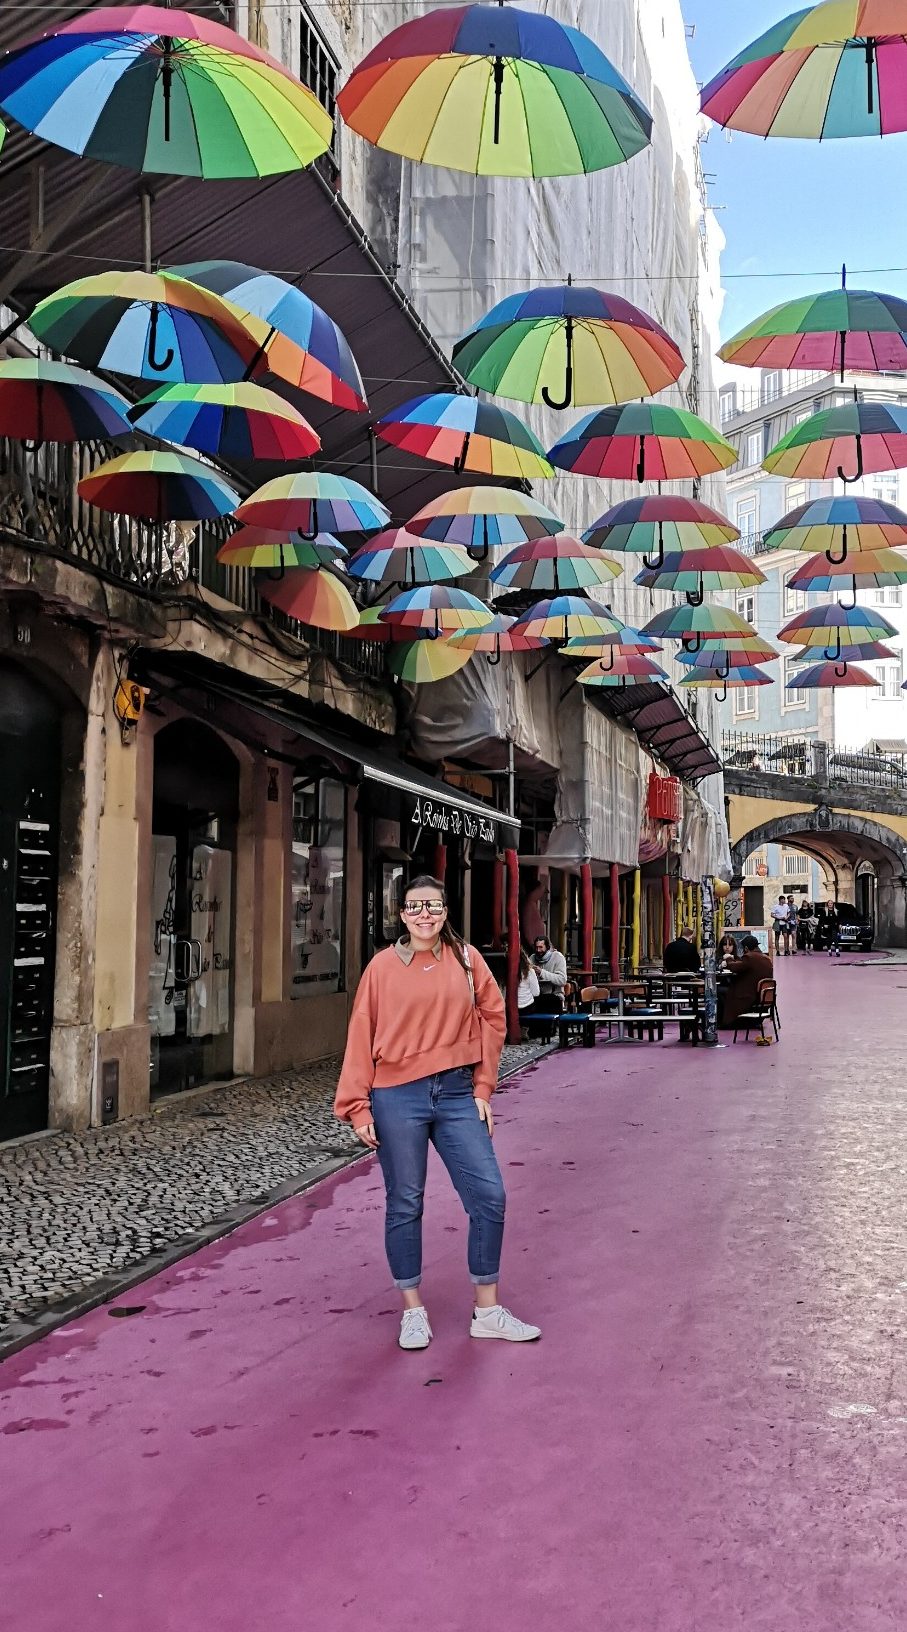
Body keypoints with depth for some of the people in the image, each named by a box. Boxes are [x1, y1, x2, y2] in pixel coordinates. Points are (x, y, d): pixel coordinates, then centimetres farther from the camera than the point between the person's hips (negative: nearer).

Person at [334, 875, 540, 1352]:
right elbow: (361, 1036, -2)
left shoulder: (466, 958, 4)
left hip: (457, 1095, 3)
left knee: (489, 1195, 2)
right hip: (398, 1098, -2)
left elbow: (492, 1017, 9)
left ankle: (488, 1311, 17)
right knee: (405, 1205, 6)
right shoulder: (383, 966, -2)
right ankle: (413, 1312, 21)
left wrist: (483, 1087, 5)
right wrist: (357, 1107, -6)